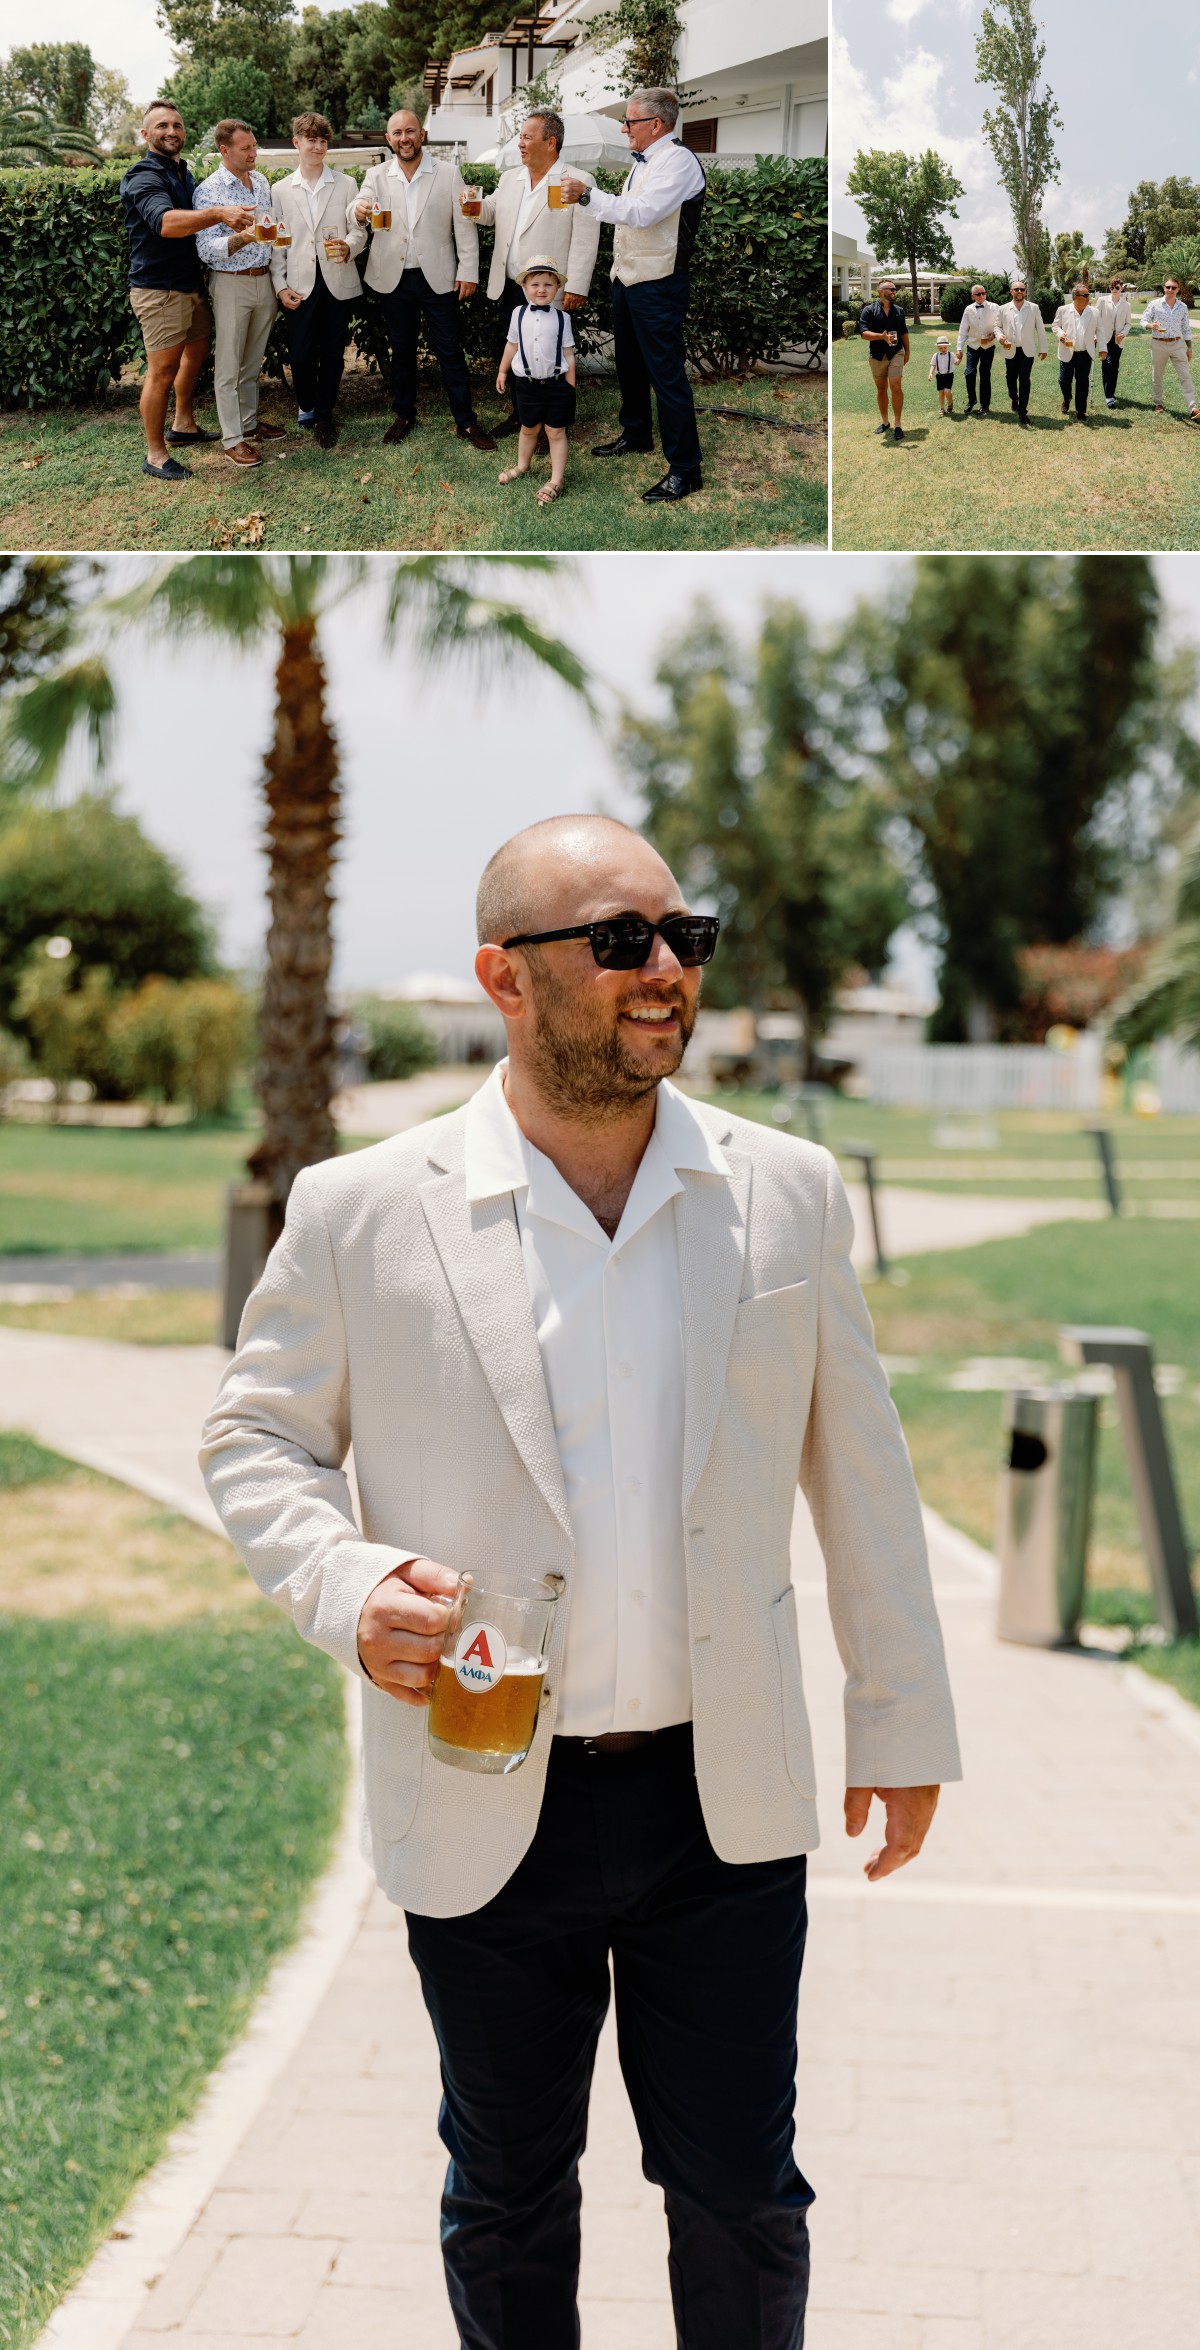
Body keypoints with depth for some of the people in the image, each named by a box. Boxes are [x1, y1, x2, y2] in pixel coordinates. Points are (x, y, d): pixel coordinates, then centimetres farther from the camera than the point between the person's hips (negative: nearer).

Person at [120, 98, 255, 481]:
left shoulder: (181, 172, 12)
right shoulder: (145, 177, -18)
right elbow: (165, 222, -39)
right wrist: (218, 213, -50)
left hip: (189, 284, 10)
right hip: (158, 289, -10)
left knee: (197, 351, 22)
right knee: (163, 370, -7)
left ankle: (184, 426, 39)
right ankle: (156, 455, 1)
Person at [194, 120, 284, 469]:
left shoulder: (261, 181, 8)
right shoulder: (208, 191, -13)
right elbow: (206, 250, -17)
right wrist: (241, 238, -32)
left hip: (264, 279, 6)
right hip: (231, 283, -6)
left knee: (253, 360, 15)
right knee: (229, 365, -1)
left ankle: (249, 422, 27)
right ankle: (233, 439, 3)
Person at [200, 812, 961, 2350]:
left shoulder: (788, 1193, 0)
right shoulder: (361, 1212, -7)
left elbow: (859, 1474, 8)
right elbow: (256, 1436, 4)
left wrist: (901, 1722, 11)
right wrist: (348, 1587, -16)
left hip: (728, 1802, 1)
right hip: (487, 1808, -1)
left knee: (740, 2193, 8)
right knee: (508, 2199, 16)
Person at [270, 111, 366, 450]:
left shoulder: (345, 185, 5)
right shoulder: (280, 190, 6)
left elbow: (358, 230, 4)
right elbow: (277, 243, 7)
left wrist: (348, 246, -19)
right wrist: (280, 285, -2)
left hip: (338, 283, 0)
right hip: (300, 286, 0)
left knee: (333, 354, 6)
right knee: (300, 356, -2)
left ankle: (324, 415, 22)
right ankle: (306, 409, 23)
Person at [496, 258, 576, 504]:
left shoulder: (561, 318, -5)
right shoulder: (519, 314, -1)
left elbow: (568, 354, -2)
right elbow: (512, 345, 12)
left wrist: (570, 387, -2)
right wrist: (502, 372, 18)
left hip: (556, 384, -2)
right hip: (527, 382, 2)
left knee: (556, 431, 2)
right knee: (529, 428, 18)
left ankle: (556, 480, 7)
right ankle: (522, 466, 39)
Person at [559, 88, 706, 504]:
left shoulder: (678, 161, -17)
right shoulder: (644, 161, 13)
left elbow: (641, 213, -28)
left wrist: (588, 195, -29)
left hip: (658, 286, -10)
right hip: (628, 279, 10)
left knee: (666, 375, -8)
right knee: (629, 363, 22)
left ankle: (684, 469, -5)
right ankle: (636, 434, 41)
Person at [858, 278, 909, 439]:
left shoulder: (899, 310, 9)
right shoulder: (869, 310, -4)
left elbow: (904, 333, 19)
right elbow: (863, 333, -15)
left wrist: (907, 351, 17)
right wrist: (882, 336, -28)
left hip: (896, 353, 1)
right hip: (877, 355, -1)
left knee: (896, 387, -12)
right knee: (881, 389, 10)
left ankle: (898, 424, -9)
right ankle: (884, 422, 23)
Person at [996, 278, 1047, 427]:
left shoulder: (1033, 308, 2)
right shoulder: (1004, 309, 3)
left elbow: (1040, 329, 5)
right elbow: (998, 326, 12)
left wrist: (1043, 348, 3)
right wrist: (1000, 337, -10)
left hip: (1028, 351, -2)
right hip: (1011, 351, 2)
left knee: (1025, 381, -8)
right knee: (1011, 378, 14)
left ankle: (1022, 412, -6)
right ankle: (1014, 398, 45)